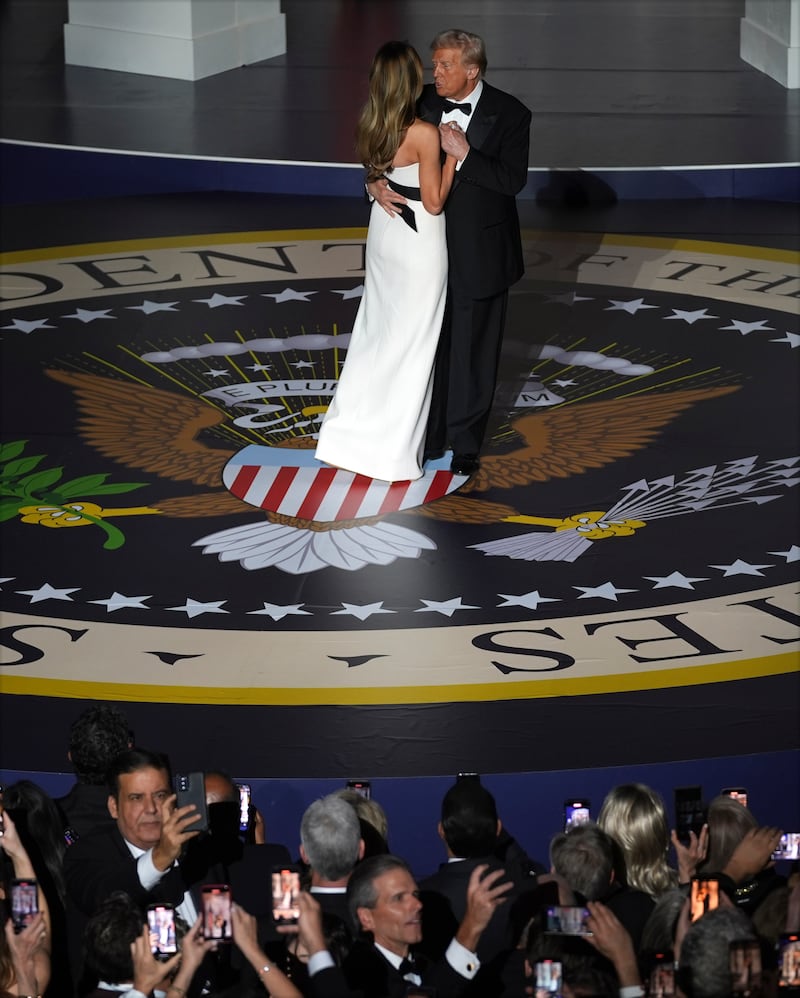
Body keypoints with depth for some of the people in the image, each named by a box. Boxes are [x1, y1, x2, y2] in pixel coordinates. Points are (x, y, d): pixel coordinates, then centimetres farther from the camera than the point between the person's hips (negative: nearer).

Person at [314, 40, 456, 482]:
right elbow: (434, 202, -17)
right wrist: (453, 155, -13)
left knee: (376, 331, 18)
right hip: (418, 242, -7)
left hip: (384, 231, 7)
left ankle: (352, 432, 22)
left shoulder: (370, 128, -3)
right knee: (410, 341, 4)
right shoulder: (424, 134, -24)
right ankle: (393, 446, 11)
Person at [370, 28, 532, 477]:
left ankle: (466, 441, 22)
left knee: (472, 351, 8)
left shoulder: (509, 114, -11)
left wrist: (465, 154, -27)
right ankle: (429, 437, 21)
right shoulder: (423, 103, -1)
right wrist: (376, 182, -17)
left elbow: (514, 180, -19)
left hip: (480, 254, -3)